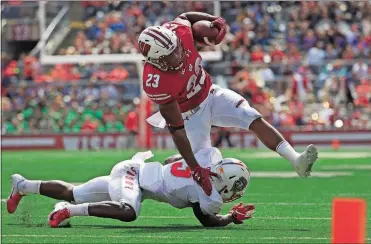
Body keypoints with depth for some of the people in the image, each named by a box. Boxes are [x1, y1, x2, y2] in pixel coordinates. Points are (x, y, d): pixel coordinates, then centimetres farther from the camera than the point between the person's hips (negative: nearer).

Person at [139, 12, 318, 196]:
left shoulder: (177, 31, -27)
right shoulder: (156, 82, -39)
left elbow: (185, 17, 2)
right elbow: (176, 129, -32)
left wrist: (216, 21, -14)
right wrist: (194, 168, -32)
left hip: (210, 94, 5)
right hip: (190, 115, -5)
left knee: (255, 120, -11)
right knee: (203, 165, -6)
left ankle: (296, 161, -16)